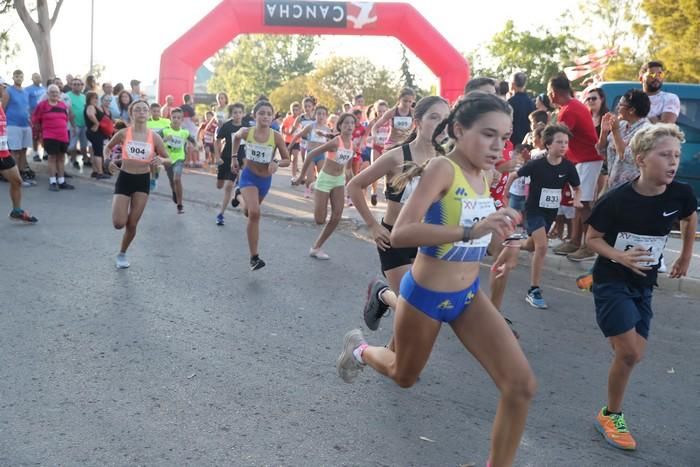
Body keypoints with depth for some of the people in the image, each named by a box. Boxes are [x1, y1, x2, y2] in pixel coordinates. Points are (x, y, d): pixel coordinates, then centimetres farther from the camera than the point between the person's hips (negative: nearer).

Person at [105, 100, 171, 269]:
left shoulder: (154, 137, -5)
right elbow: (108, 147, 11)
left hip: (143, 181, 1)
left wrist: (161, 160, -20)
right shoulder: (123, 134, -7)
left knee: (132, 224, 4)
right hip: (124, 179, -1)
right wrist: (110, 161, -7)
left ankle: (122, 254, 27)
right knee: (119, 223, -8)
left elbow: (168, 160, 2)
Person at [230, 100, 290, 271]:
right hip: (248, 176, -2)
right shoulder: (246, 132, -15)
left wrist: (277, 164, -29)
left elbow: (287, 160, -9)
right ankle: (254, 257, -19)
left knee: (249, 212, 25)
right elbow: (236, 137, 10)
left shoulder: (276, 137, -17)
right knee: (254, 213, -24)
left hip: (265, 179, 2)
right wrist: (234, 158, 10)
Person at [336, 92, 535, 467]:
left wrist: (498, 231, -2)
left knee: (522, 386, -5)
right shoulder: (443, 169, -22)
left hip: (468, 296, 6)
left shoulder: (482, 176, 0)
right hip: (425, 296, -6)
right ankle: (360, 349, 54)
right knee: (404, 376, 21)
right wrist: (471, 230, -43)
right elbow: (400, 233, -35)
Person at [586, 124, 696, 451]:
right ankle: (611, 415, 13)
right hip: (611, 282, -5)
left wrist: (686, 256, 19)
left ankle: (610, 413, 27)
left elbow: (690, 219, 14)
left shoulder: (680, 195, -10)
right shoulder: (617, 199, -22)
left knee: (633, 353, 5)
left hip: (643, 286, 5)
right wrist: (620, 256, -27)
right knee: (629, 353, -10)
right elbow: (592, 238, -11)